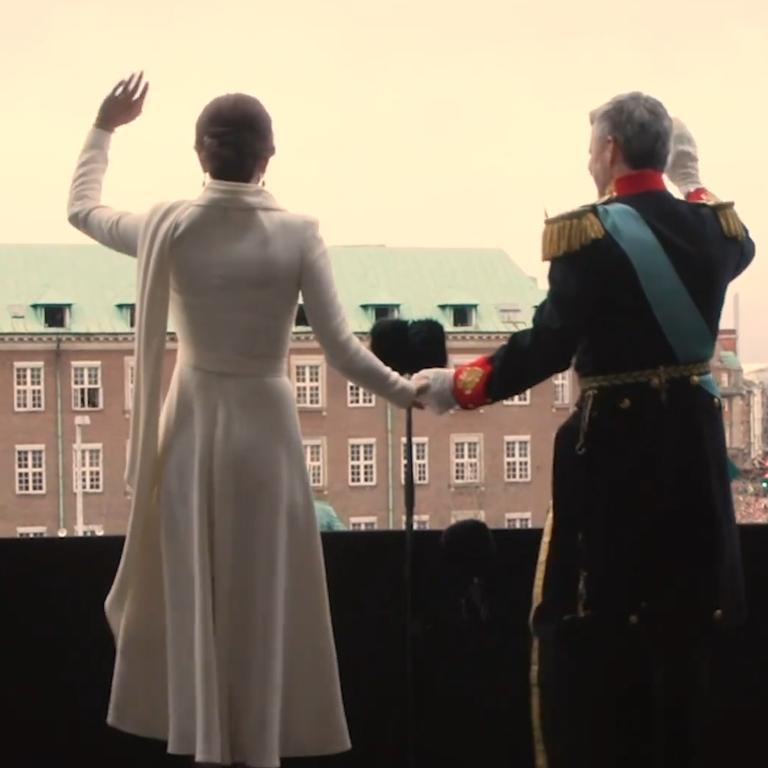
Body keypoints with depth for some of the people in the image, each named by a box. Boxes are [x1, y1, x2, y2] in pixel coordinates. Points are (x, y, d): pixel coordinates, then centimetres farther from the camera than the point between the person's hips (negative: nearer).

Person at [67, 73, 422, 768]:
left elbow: (82, 208, 14)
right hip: (266, 426, -1)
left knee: (193, 600, 9)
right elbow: (341, 349, -10)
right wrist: (408, 393, 5)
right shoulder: (296, 234, -10)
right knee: (261, 601, 8)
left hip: (192, 426, 2)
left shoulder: (171, 227, -5)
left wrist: (105, 127, 26)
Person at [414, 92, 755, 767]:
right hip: (694, 443, 6)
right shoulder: (713, 225, 3)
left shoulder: (592, 233, -14)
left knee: (588, 635, 1)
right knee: (682, 622, 12)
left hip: (615, 445, -6)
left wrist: (459, 386, -6)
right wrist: (693, 181, 39)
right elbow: (739, 248, 29)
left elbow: (548, 348, -17)